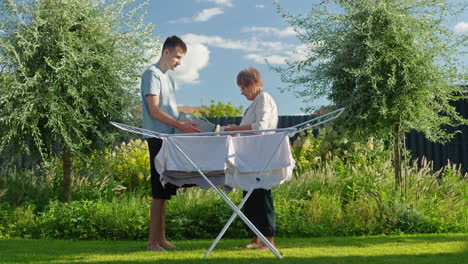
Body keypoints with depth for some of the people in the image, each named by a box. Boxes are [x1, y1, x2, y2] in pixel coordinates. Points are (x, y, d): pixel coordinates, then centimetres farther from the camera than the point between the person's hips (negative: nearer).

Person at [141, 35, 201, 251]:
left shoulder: (169, 78, 20)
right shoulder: (152, 74, -8)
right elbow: (154, 110, -16)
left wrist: (186, 124, 10)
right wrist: (181, 125, -20)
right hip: (159, 138, -9)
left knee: (164, 192, 9)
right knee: (160, 192, -8)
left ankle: (161, 238, 14)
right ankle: (153, 240, -3)